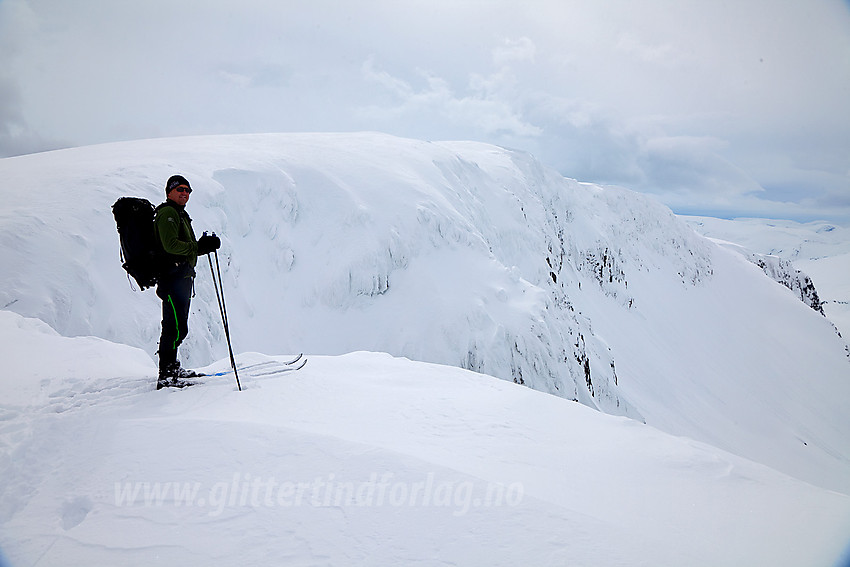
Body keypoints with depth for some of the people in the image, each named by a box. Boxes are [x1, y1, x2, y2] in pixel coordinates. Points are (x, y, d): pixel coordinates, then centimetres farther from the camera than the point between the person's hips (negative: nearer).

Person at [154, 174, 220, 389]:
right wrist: (199, 247, -23)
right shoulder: (167, 213, -7)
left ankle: (172, 367, 31)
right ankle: (166, 376, -11)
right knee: (176, 328, -13)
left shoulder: (180, 214, 24)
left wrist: (206, 245, 7)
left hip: (183, 277, 10)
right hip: (173, 277, -10)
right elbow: (170, 245, -20)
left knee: (179, 327, 18)